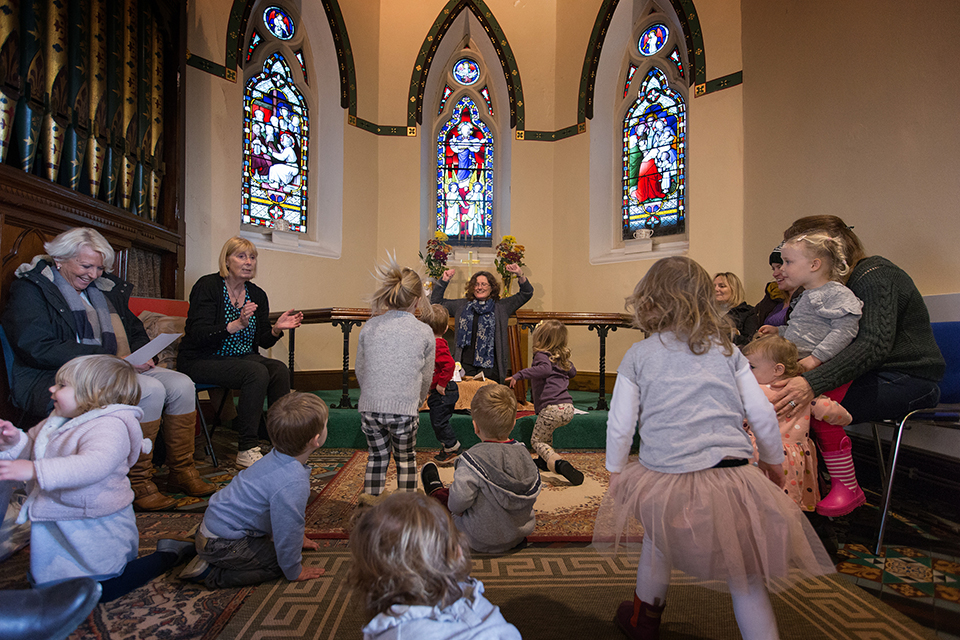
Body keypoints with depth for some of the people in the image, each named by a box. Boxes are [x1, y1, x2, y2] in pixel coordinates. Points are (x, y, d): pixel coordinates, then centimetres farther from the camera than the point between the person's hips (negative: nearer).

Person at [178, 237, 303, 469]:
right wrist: (236, 325, -34)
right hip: (202, 360, -5)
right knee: (257, 372, -30)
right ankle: (246, 450, -22)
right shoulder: (207, 286, -8)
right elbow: (198, 335, -20)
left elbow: (263, 341, 8)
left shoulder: (257, 295, 8)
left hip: (241, 357, 6)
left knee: (280, 369, -22)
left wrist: (276, 329, -13)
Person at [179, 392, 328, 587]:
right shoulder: (293, 485, -34)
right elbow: (288, 531, -23)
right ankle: (214, 574, -3)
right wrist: (295, 572, -5)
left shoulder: (277, 456, -2)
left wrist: (297, 538, 27)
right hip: (221, 545, -9)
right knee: (278, 562, -7)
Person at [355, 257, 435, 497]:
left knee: (377, 455, 23)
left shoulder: (370, 326, 3)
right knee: (405, 459, 19)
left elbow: (360, 370, 11)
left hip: (369, 406, 3)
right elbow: (426, 377, 5)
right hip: (404, 409, -2)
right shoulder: (425, 332, -3)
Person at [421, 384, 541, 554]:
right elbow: (534, 492, 1)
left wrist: (457, 509, -8)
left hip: (481, 541, -6)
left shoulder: (473, 458, -31)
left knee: (444, 495, 17)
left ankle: (435, 492, 49)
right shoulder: (523, 453, -10)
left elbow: (459, 501, -32)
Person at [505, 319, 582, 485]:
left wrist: (520, 375, -31)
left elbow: (545, 369, -28)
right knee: (546, 430, 34)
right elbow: (572, 372, 38)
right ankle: (544, 461, 38)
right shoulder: (562, 358, 19)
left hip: (552, 408, -8)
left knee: (537, 440, 7)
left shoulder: (542, 356, -4)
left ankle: (559, 464, -16)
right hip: (568, 408, 8)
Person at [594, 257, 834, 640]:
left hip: (665, 480, 0)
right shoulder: (727, 350, 8)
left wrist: (615, 469, 16)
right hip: (732, 476, 1)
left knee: (659, 536, 28)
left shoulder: (637, 355, 1)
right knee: (746, 580, 17)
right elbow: (762, 413, 9)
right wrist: (773, 459, 25)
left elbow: (620, 425, 1)